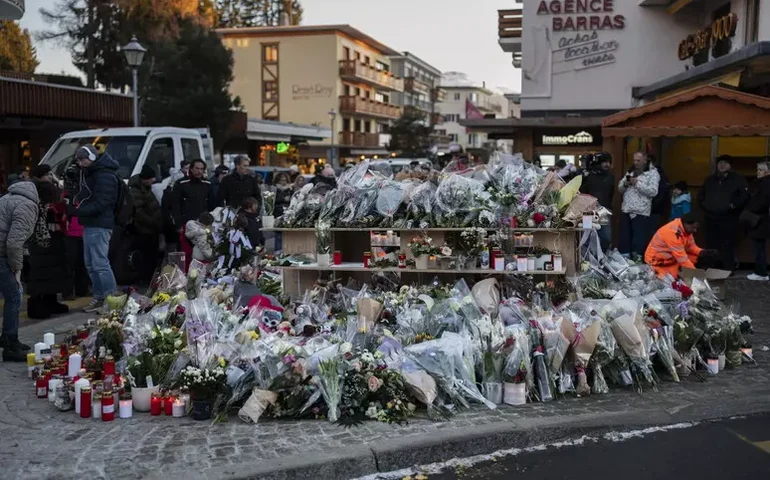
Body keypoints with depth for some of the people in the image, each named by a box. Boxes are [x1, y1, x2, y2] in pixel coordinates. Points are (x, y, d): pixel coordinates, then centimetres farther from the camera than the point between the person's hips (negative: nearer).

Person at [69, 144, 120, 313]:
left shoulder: (105, 176, -15)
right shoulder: (89, 173, 17)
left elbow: (99, 204, -21)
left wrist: (77, 211, -22)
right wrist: (74, 207, 3)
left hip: (99, 225, -10)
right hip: (90, 224, 10)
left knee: (100, 263, -11)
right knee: (91, 264, 14)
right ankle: (100, 298, 21)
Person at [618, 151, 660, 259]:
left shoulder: (652, 173, -3)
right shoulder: (630, 172, 16)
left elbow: (653, 192, -15)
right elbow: (620, 188, 16)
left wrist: (637, 183, -17)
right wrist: (625, 184, -5)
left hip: (641, 212, -6)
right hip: (626, 210, 6)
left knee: (639, 240, -1)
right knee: (624, 238, 12)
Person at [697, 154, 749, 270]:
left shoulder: (738, 179, 3)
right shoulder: (710, 179, 19)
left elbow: (745, 195, -7)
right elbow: (701, 194, 27)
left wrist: (733, 205, -15)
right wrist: (703, 205, 10)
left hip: (728, 219, -5)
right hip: (711, 218, 5)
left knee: (727, 245, -7)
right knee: (711, 245, 6)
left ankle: (728, 270, -4)